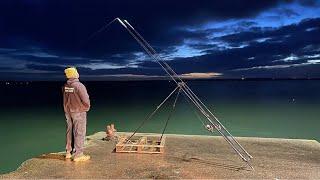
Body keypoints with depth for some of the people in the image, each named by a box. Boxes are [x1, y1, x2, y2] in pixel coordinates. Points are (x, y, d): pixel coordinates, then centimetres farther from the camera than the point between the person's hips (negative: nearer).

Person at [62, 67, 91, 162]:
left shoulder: (65, 86, 2)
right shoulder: (79, 86, -20)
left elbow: (65, 99, 9)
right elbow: (85, 100, -19)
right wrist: (87, 107, -1)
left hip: (68, 112, 7)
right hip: (79, 112, -7)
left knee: (70, 131, 16)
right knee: (79, 133, 0)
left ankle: (69, 152, 27)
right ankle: (78, 155, 4)